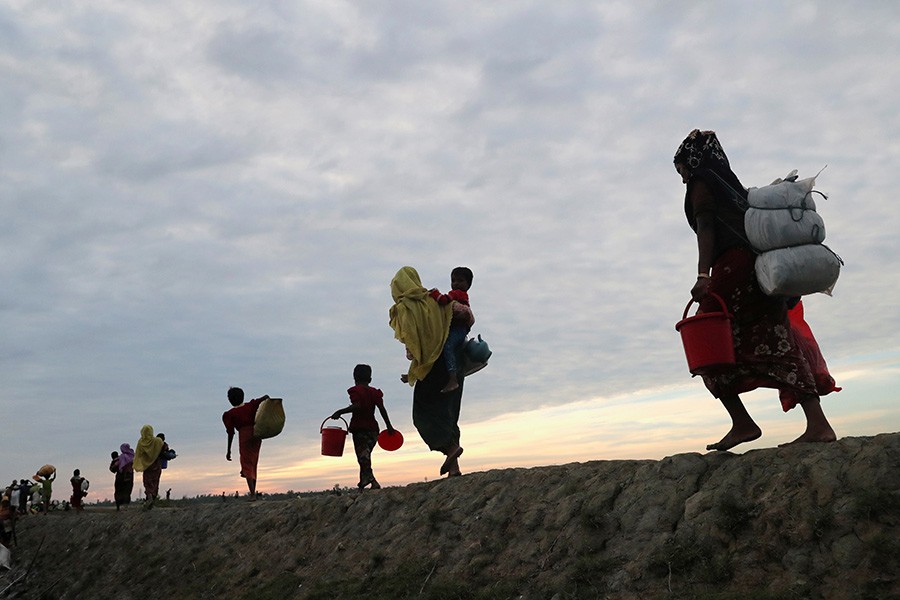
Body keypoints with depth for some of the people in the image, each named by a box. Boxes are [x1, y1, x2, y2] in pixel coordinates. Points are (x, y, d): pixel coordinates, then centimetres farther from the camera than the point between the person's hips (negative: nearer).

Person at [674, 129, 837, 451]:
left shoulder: (701, 182, 7)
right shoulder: (733, 185, 30)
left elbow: (706, 227, -9)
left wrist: (703, 275, -20)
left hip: (732, 267, -8)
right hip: (763, 269, 8)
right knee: (776, 347, 1)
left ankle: (742, 422, -11)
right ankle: (818, 424, -8)